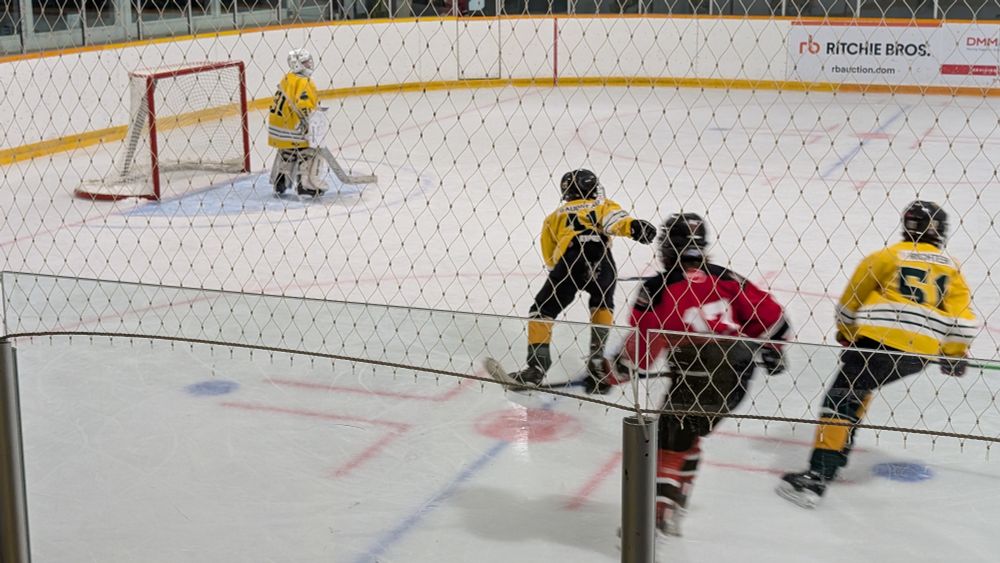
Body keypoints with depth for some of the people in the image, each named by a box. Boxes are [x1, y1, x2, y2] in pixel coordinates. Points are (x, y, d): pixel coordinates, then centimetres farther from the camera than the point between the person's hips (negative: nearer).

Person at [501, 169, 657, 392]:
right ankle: (597, 356, 22)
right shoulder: (604, 206, 27)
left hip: (568, 263, 0)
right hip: (602, 264, 1)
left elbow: (550, 256, 35)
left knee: (542, 311, 13)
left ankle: (537, 366, 1)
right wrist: (633, 226, -16)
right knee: (602, 303, 31)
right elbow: (614, 219, 1)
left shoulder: (556, 216, 33)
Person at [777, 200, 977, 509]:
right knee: (859, 387, 25)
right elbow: (962, 318, 8)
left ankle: (818, 475, -20)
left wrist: (845, 332, 30)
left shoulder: (888, 256, 9)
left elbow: (852, 298, 14)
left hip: (878, 341, -5)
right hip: (921, 354, 5)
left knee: (842, 397, -7)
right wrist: (955, 355, 21)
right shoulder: (950, 268, 16)